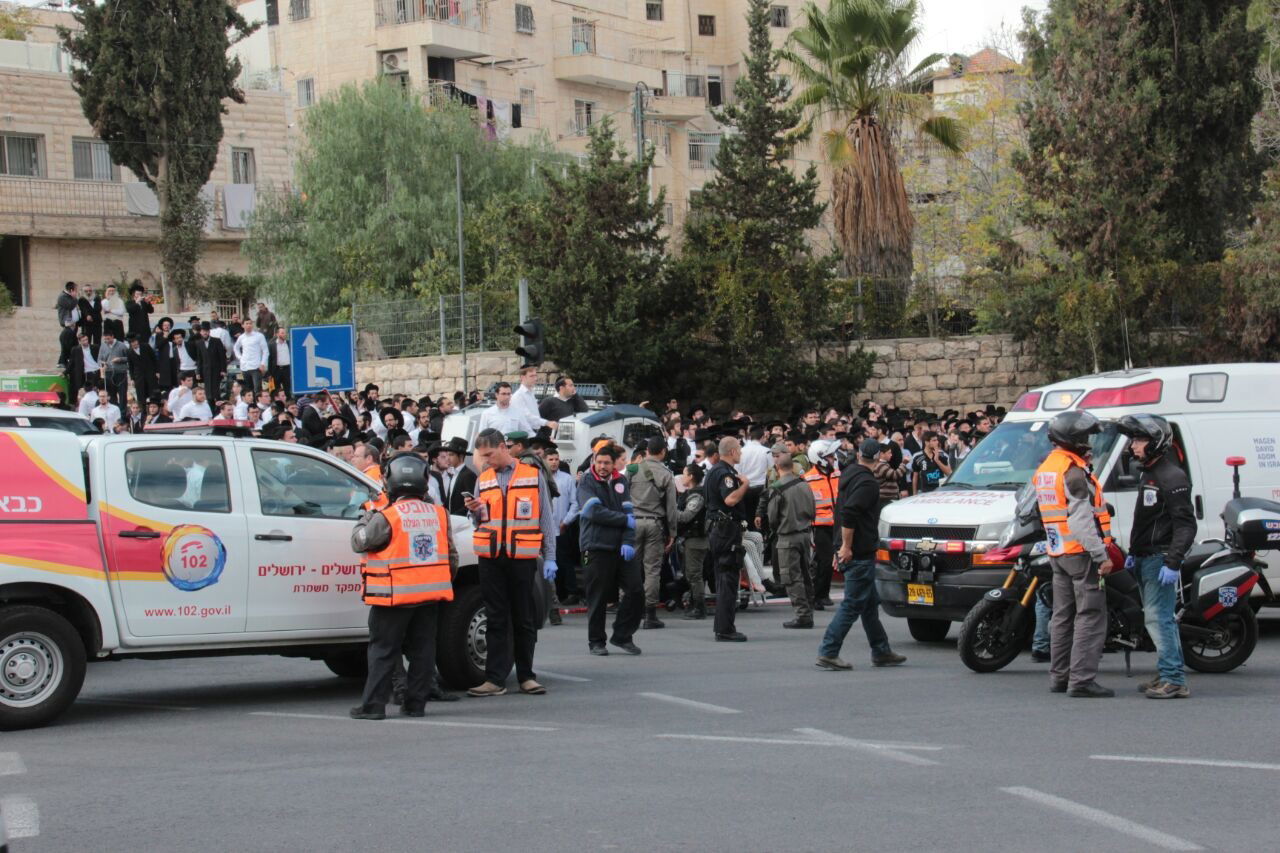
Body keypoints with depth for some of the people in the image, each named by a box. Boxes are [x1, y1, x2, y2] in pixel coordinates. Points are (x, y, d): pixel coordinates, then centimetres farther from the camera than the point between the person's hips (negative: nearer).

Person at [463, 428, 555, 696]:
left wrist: (549, 557, -1)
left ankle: (526, 676, 12)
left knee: (524, 619, 4)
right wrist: (475, 511, -5)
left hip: (523, 557, -2)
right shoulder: (483, 480, 12)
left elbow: (545, 519, 4)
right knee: (497, 620, 2)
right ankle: (495, 679, 2)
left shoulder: (533, 475, 3)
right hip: (491, 557, 3)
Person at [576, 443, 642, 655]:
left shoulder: (620, 482, 11)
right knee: (598, 597, 0)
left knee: (636, 590, 0)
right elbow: (595, 512, -15)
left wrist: (628, 542, -9)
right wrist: (625, 520, -8)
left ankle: (622, 635, 15)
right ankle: (596, 641, 13)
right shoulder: (586, 482, -3)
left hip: (621, 548, 5)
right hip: (596, 548, -5)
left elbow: (628, 512, 5)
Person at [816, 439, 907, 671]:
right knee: (853, 604, -7)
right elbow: (849, 514, -27)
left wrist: (842, 547, 25)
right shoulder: (867, 483, -15)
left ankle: (881, 651, 22)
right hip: (860, 554, -10)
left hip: (851, 553, 10)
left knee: (870, 604, 16)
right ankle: (828, 653, -9)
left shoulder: (849, 475, 15)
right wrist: (847, 547, -21)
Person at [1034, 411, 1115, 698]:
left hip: (1057, 553, 9)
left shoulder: (1044, 469, 14)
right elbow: (1082, 519, -21)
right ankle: (1082, 680, -13)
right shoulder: (1074, 472, -15)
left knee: (1063, 615, 14)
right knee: (1090, 616, -8)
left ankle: (1059, 677, 18)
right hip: (1081, 553, -9)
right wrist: (1101, 556, -22)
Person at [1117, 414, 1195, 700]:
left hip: (1160, 560, -10)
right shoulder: (1149, 474, 18)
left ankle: (1174, 680, -15)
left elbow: (1185, 524, -20)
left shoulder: (1172, 477, -14)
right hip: (1146, 558, 10)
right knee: (1161, 618, 14)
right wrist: (1134, 552, 26)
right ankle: (1166, 675, 20)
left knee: (1159, 618, -14)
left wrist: (1173, 562, -26)